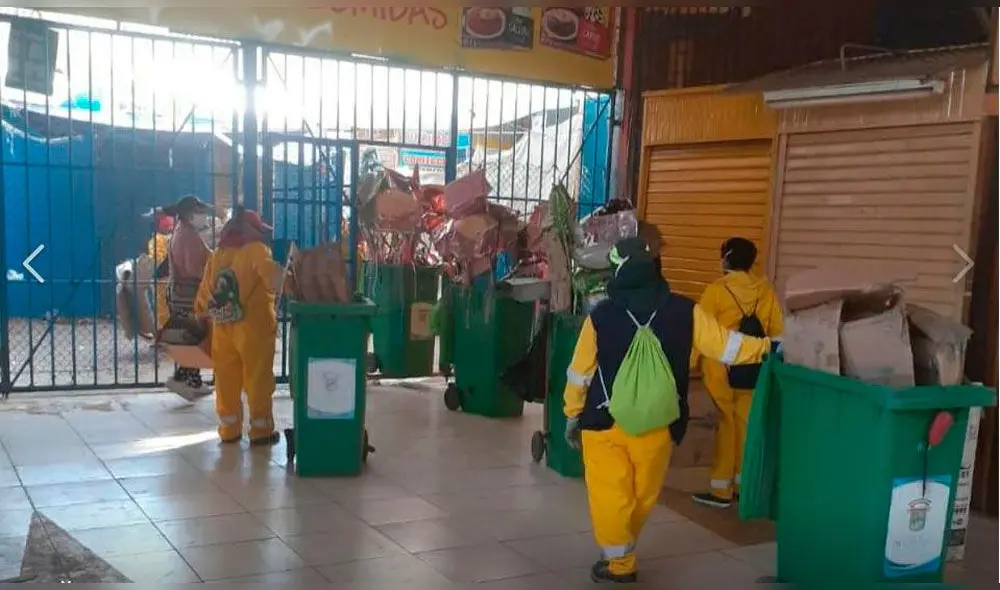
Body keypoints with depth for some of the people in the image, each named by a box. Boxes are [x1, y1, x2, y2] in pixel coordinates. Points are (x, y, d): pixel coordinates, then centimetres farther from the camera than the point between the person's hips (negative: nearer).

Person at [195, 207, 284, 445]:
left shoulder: (217, 255, 10)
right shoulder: (256, 249, -7)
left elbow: (204, 294, 10)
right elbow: (274, 278, -24)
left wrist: (202, 308, 25)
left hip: (223, 329, 5)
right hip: (253, 327, -5)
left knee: (227, 381, 11)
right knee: (258, 380, 4)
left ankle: (229, 430, 19)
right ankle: (261, 430, 9)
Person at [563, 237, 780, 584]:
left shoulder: (600, 315, -9)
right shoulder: (684, 312, -7)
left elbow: (580, 373, -2)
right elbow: (725, 345, 0)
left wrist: (573, 415, 11)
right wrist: (769, 347, 13)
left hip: (605, 422, -2)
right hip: (656, 424, 3)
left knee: (609, 495, 7)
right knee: (642, 495, 18)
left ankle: (619, 564, 14)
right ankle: (620, 554, 33)